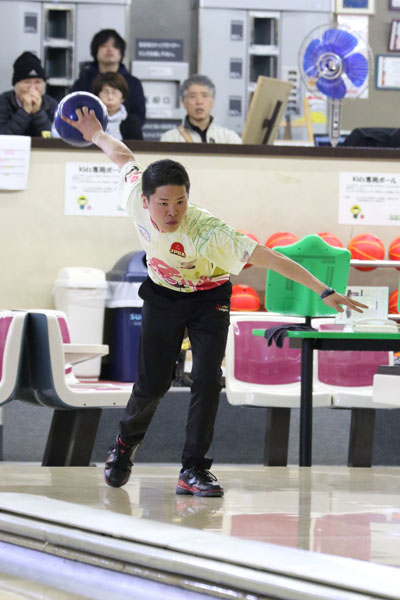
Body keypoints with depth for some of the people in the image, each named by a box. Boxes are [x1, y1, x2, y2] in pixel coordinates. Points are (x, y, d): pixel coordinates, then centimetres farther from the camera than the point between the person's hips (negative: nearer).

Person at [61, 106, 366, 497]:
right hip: (163, 295, 3)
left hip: (209, 298, -2)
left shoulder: (208, 232, -39)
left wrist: (324, 292, -46)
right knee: (152, 384, 5)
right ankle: (125, 444, 33)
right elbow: (124, 157, -6)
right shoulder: (135, 200, -28)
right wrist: (95, 134, 14)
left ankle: (193, 471, -6)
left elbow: (269, 258, -42)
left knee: (207, 380, -16)